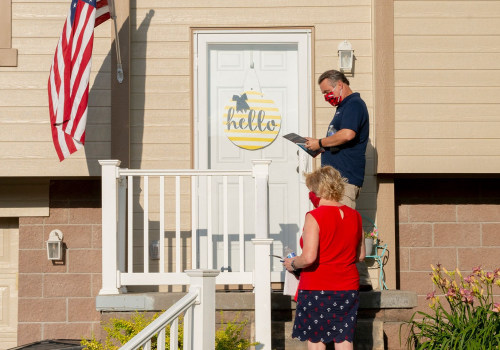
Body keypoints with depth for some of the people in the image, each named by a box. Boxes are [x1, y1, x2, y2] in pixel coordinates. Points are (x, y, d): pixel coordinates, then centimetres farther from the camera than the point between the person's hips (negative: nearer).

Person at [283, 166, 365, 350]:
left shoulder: (314, 217, -13)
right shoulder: (354, 216, 6)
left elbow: (309, 258, -21)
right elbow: (360, 255, 14)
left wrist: (292, 264, -2)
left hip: (317, 288, -5)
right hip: (348, 287, 5)